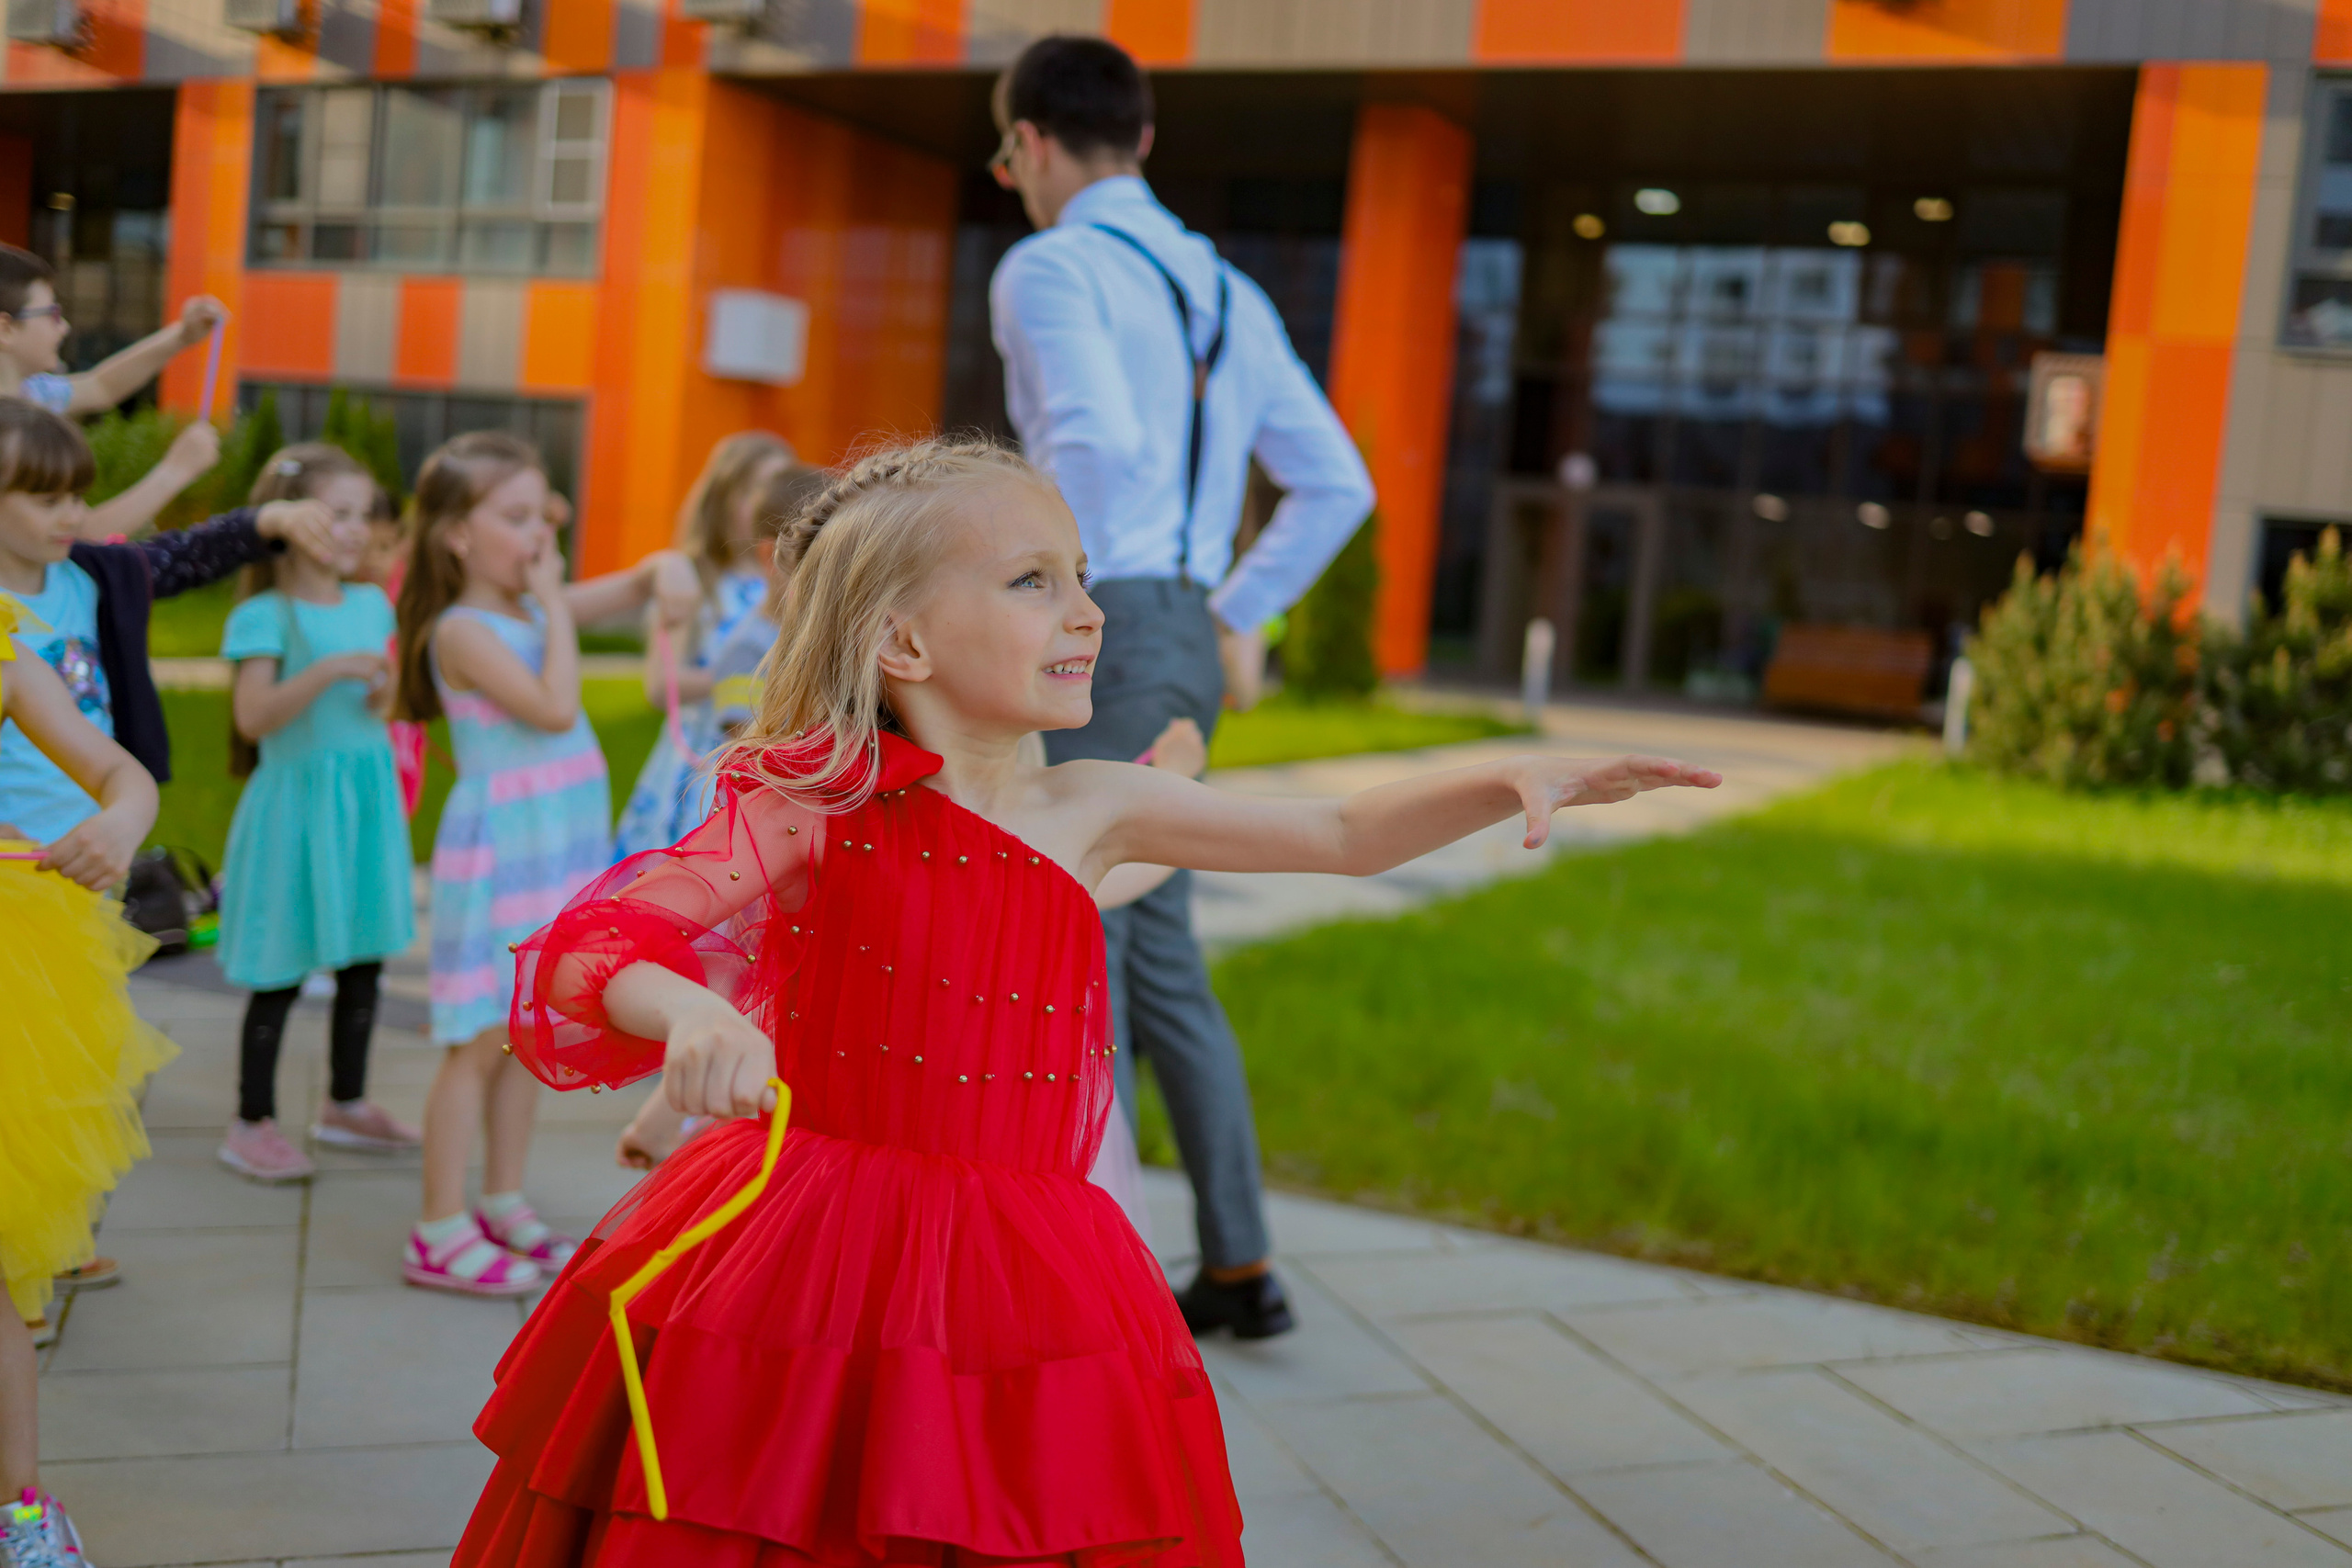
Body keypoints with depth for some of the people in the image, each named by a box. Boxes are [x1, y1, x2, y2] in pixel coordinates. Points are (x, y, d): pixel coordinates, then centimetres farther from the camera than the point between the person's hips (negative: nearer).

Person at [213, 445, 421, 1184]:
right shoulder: (266, 615, -12)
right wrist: (327, 670, -28)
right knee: (282, 974, 1)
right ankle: (251, 1123, 13)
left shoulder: (370, 605, 7)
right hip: (299, 797, -6)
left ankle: (345, 1105, 29)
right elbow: (253, 716, -20)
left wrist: (384, 693, -2)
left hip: (365, 795, 6)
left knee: (365, 958, 13)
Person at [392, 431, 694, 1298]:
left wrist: (666, 567, -11)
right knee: (482, 1041, -4)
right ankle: (440, 1232, 4)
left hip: (560, 842, 8)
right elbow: (554, 707, -24)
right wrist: (556, 602, -15)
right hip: (499, 848, -8)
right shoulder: (463, 631, -14)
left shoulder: (539, 608, 9)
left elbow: (636, 586, 13)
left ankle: (504, 1204, 25)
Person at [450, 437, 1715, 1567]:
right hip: (805, 1282, -3)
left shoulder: (1088, 812, 3)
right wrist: (687, 1012, -37)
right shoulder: (814, 809, -7)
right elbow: (593, 946, -15)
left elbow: (1350, 837, 11)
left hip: (1019, 1295, 3)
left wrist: (1514, 783, -2)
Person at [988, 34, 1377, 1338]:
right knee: (1158, 961, 16)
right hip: (1183, 643, 9)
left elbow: (1097, 445, -26)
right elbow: (1335, 484, 19)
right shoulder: (1225, 292, 18)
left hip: (1092, 637, -8)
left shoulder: (1048, 269, -7)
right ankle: (1239, 1267, 21)